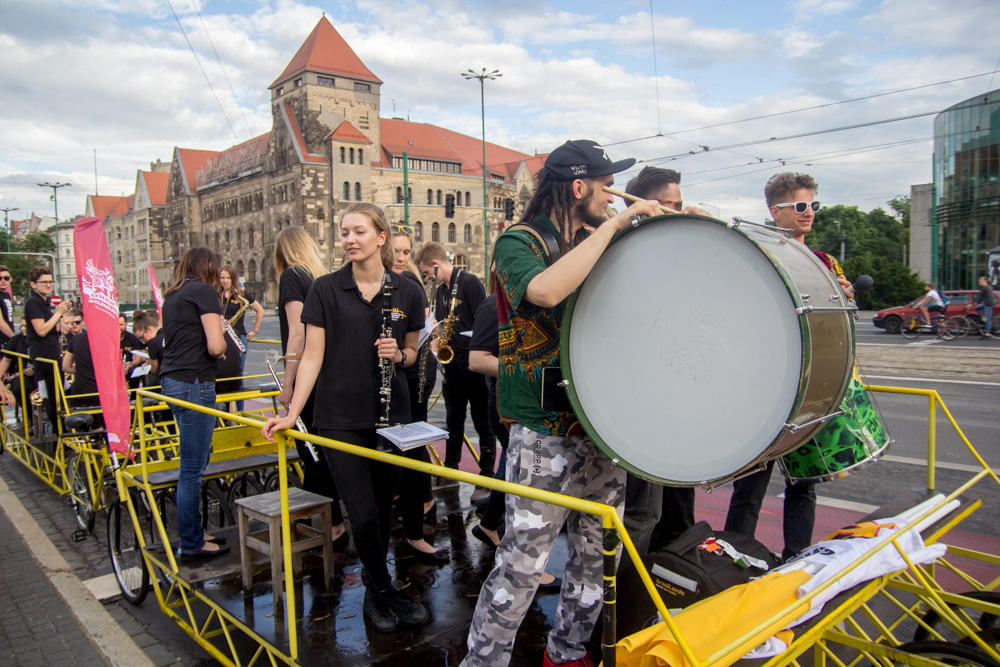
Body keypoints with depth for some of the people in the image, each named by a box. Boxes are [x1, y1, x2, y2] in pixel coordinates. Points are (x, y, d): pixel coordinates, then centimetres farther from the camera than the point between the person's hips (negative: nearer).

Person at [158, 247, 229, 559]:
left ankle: (192, 532, 29)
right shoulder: (205, 291, -8)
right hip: (194, 384, -10)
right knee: (192, 468, -1)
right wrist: (222, 338, 4)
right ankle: (192, 544, 9)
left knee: (196, 461, 19)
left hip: (171, 381, 10)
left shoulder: (172, 296, 17)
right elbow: (215, 346, -17)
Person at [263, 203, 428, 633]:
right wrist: (292, 412, -11)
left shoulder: (406, 292, 2)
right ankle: (385, 591, 21)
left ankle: (373, 591, 34)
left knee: (383, 511, 12)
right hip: (341, 417, -2)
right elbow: (313, 356, -4)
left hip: (390, 414, 2)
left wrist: (399, 354, -11)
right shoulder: (326, 289, -2)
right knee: (363, 514, -3)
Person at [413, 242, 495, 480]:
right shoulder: (440, 290, 14)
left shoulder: (469, 282, -11)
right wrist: (439, 342, 2)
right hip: (452, 364, 8)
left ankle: (487, 471, 12)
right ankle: (450, 467, 27)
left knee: (482, 420, 2)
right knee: (454, 419, 16)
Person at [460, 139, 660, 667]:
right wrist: (614, 223, -22)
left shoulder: (598, 244, 14)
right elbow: (547, 290, -31)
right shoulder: (518, 243, -8)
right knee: (522, 563, -3)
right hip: (544, 435, -7)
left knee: (599, 553, 16)